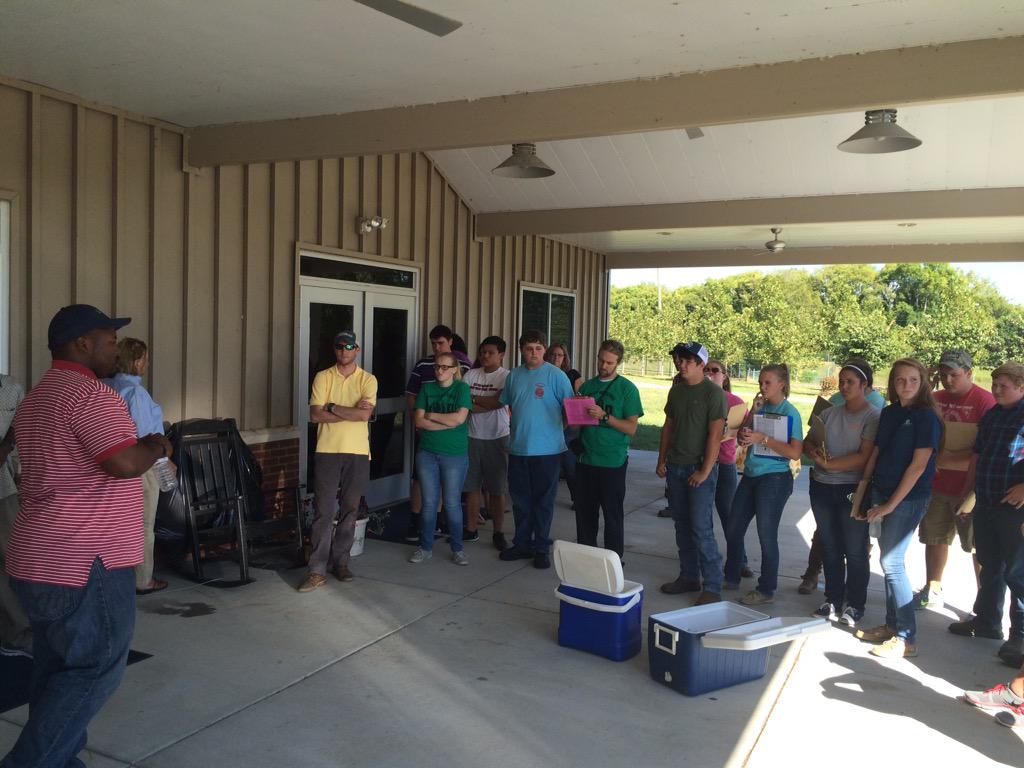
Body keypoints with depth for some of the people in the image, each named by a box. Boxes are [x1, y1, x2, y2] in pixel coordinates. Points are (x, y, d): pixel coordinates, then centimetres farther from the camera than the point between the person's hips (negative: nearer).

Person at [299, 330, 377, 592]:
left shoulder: (368, 380, 2)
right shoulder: (323, 377, 3)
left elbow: (365, 415, -13)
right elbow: (315, 415, -9)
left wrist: (332, 407, -10)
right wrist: (352, 411, -11)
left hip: (358, 452, 1)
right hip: (327, 451, -1)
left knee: (350, 511, 9)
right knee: (324, 511, -2)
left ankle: (340, 562, 22)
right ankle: (317, 570, 1)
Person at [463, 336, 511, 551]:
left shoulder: (506, 376, -3)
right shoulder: (471, 375, 7)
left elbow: (500, 401, -17)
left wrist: (473, 399, -8)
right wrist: (488, 405, -14)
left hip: (497, 438, -3)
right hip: (473, 436, 3)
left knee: (496, 489, 4)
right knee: (471, 486, 9)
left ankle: (498, 533, 14)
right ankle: (471, 530, 20)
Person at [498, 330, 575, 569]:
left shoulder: (556, 375, -7)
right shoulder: (514, 375, 8)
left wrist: (559, 431, -12)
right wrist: (519, 428, 13)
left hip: (547, 449, -4)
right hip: (518, 448, 4)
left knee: (543, 501, 6)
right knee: (520, 500, 13)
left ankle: (541, 548, 17)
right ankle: (522, 544, 27)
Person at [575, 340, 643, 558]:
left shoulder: (627, 389, -4)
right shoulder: (586, 386, 9)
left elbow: (631, 428, -9)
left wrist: (604, 416, -21)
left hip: (613, 462, -4)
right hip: (586, 459, 4)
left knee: (613, 515, 5)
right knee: (584, 513, 11)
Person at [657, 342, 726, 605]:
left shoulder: (714, 393, -10)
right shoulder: (677, 390, 10)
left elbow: (715, 435, -14)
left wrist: (704, 472, -17)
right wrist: (662, 460, 12)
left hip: (699, 469, -7)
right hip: (675, 467, 7)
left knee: (701, 529, -8)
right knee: (682, 526, 12)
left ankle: (712, 587, 0)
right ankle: (689, 577, 24)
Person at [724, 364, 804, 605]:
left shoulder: (790, 413, -10)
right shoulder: (760, 408, 9)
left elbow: (795, 453, -17)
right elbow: (747, 438, 17)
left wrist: (762, 439, -22)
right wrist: (745, 436, -6)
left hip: (774, 479, -7)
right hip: (750, 476, 7)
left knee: (767, 536, 1)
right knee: (733, 530, 13)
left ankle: (766, 590, 15)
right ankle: (731, 578, 31)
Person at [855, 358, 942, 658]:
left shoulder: (926, 416, -11)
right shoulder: (889, 413, 9)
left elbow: (918, 465, -15)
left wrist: (891, 504, -14)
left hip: (909, 498, -6)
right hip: (883, 494, 7)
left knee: (892, 563, -8)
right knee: (889, 561, 12)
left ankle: (907, 637, 1)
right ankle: (891, 625, 23)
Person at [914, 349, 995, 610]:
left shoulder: (985, 400, -11)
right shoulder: (936, 399, 8)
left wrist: (953, 456, -24)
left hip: (969, 488, -6)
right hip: (936, 483, 6)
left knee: (978, 546, 2)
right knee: (935, 538, 16)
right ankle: (932, 592, 31)